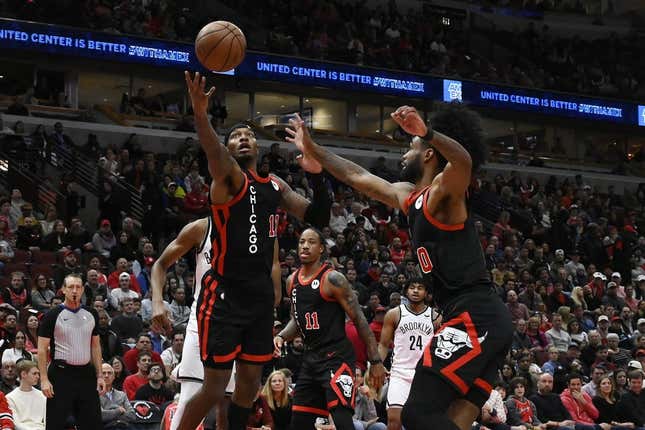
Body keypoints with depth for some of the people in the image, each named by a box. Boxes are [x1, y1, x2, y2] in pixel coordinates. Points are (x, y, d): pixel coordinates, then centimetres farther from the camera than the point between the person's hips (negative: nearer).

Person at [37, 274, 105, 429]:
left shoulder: (91, 315, 9)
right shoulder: (53, 316, -5)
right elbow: (42, 349, -5)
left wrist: (99, 376, 8)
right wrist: (44, 379, -13)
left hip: (86, 375, 4)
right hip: (61, 374, -4)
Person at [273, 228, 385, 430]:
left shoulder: (332, 279, -12)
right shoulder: (292, 281, 10)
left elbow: (360, 320, -11)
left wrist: (376, 361, -14)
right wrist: (281, 337, 1)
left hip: (337, 357, -8)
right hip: (311, 358, 8)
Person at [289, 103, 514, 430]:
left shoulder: (443, 189, -5)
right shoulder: (408, 196, 21)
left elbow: (464, 160, -29)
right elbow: (358, 177, 35)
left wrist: (426, 133, -45)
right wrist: (314, 151, 41)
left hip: (474, 319, -9)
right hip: (485, 321, 9)